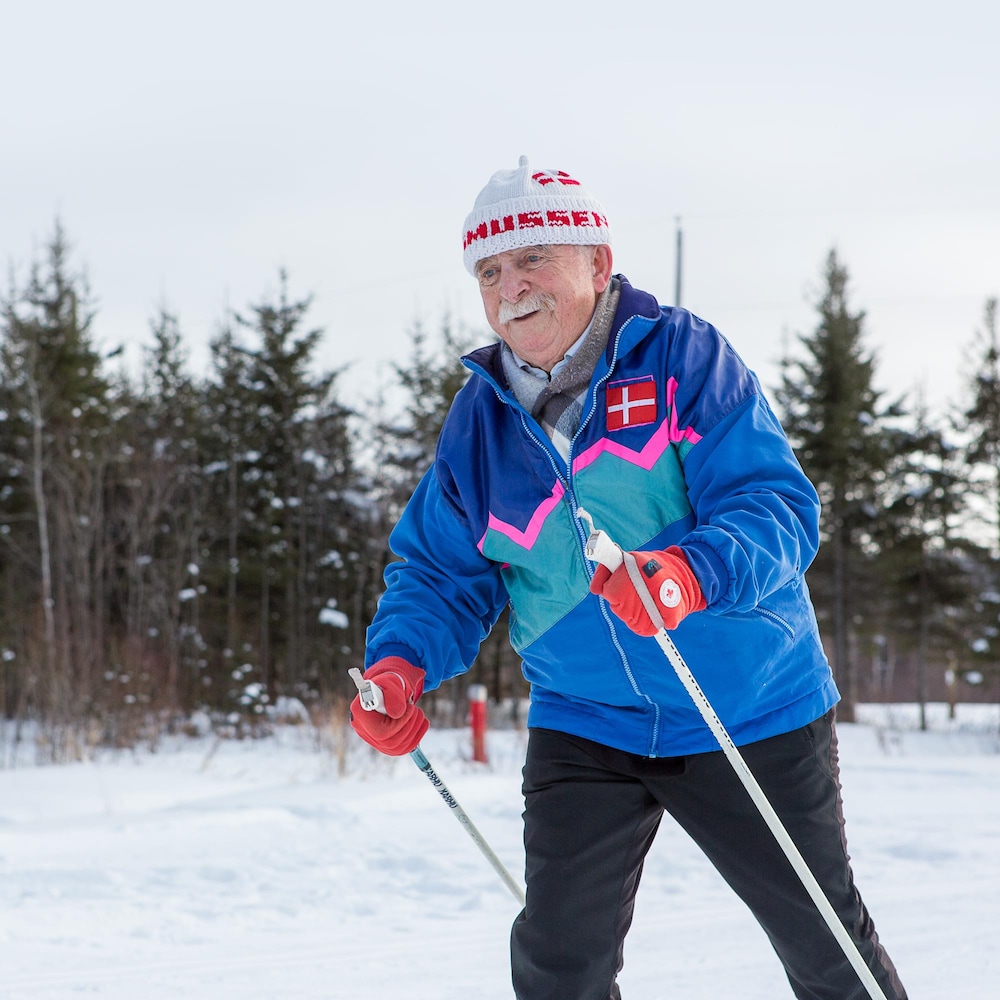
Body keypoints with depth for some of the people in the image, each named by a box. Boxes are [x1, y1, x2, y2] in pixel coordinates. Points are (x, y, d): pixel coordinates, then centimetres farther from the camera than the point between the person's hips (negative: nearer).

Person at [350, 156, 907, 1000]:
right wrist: (401, 664, -17)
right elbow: (442, 572, 5)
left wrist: (694, 575, -43)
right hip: (584, 724, 3)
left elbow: (776, 505, -22)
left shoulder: (685, 356, -13)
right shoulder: (480, 419, 0)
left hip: (749, 711, -3)